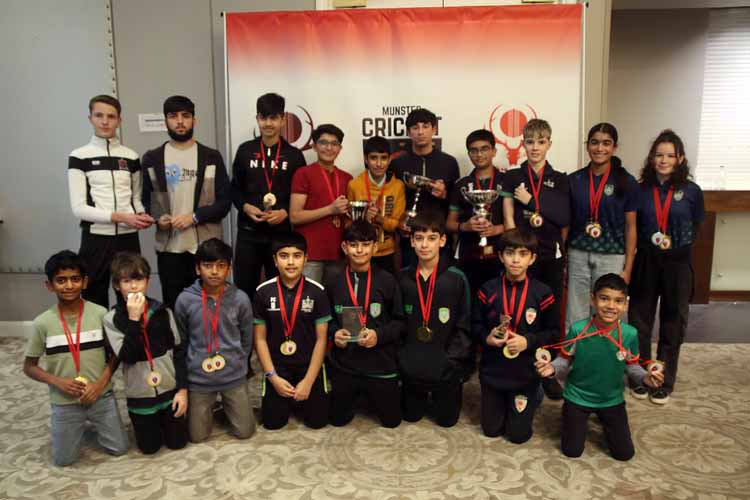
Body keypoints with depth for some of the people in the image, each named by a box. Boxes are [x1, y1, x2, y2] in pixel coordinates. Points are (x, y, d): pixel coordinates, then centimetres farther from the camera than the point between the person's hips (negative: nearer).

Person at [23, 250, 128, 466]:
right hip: (64, 402, 0)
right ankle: (78, 427, 36)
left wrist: (101, 382, -14)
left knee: (119, 449, 6)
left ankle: (93, 424, 34)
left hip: (101, 396, 0)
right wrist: (58, 381, -16)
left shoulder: (100, 314, -12)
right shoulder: (43, 322, -11)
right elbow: (29, 367, -1)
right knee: (63, 459, 7)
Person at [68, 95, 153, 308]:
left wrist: (142, 215, -6)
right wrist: (120, 216, -17)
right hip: (95, 239, -2)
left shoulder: (131, 157, 8)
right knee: (95, 301, 9)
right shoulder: (79, 156, -1)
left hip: (128, 237, 2)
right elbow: (78, 208, -7)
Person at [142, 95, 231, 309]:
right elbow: (145, 200, 11)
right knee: (172, 306, 10)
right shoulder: (152, 159, 7)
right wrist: (157, 218, -9)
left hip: (206, 247, -1)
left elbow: (224, 201, -1)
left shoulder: (211, 157, 3)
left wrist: (195, 217, -14)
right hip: (168, 247, 1)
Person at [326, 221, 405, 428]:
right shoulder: (334, 282, -2)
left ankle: (371, 395, 40)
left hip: (380, 363, -1)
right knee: (338, 419, 13)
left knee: (391, 420, 9)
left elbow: (400, 321, -3)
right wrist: (334, 332, -9)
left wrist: (379, 334, -18)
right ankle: (357, 395, 43)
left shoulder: (387, 280, -8)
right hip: (343, 364, 2)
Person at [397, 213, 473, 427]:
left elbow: (464, 325, -8)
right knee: (411, 416, 16)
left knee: (447, 419, 11)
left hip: (446, 365, -2)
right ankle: (426, 394, 45)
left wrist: (452, 359, -12)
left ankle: (442, 393, 40)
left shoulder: (457, 278, -12)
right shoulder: (403, 277, -3)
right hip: (412, 364, 3)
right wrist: (401, 355, -1)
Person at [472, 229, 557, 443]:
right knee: (491, 429, 16)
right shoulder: (488, 290, -8)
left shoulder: (542, 293, -12)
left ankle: (534, 394, 38)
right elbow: (475, 324, 2)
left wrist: (528, 341, -19)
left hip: (526, 373, -1)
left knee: (519, 434, 12)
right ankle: (501, 401, 46)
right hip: (492, 371, 2)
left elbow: (553, 331, -5)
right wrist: (486, 338, -17)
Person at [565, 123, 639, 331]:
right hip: (578, 255, 1)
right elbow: (565, 222, 8)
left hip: (611, 257, -1)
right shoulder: (573, 180, 3)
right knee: (574, 318, 5)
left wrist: (628, 268, -2)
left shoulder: (627, 182, -2)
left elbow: (630, 227, 1)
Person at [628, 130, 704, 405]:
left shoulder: (691, 191, -2)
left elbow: (694, 230, 2)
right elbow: (632, 229, 4)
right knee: (640, 321, 7)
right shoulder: (640, 190, 2)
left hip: (677, 264, -1)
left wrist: (675, 244, -9)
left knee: (672, 324, 9)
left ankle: (664, 382, 23)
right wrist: (651, 242, -7)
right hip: (645, 262, 1)